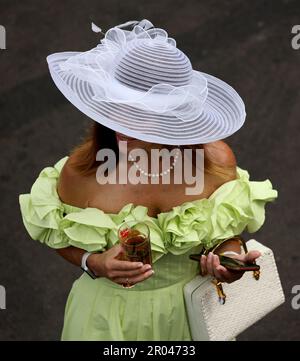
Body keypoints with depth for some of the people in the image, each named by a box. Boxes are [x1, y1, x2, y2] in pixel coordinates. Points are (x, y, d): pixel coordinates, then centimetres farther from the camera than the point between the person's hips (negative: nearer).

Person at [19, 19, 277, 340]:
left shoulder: (216, 159, -20)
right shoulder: (81, 170, -23)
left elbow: (227, 233, -3)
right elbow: (61, 238, -5)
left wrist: (228, 259, -25)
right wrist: (93, 263, -24)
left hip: (192, 307, 1)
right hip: (109, 314, -1)